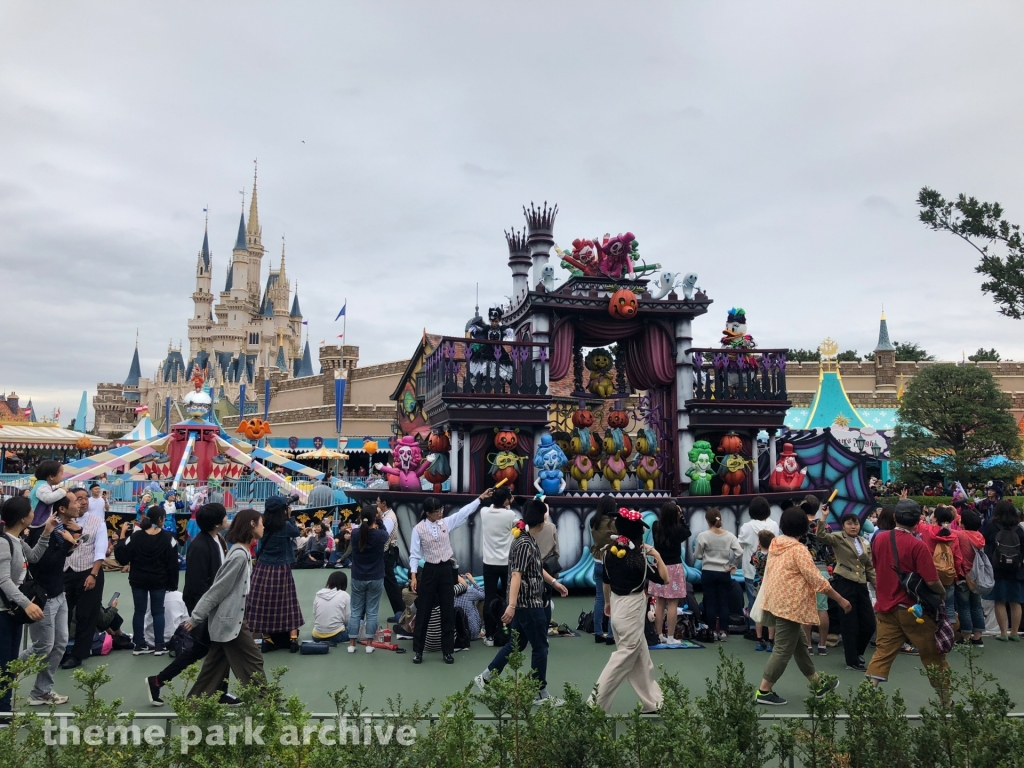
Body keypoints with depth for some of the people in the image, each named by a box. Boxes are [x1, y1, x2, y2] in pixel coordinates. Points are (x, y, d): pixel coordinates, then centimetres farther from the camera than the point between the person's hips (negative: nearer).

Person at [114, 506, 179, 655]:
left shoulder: (135, 536, -7)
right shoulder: (168, 538, -8)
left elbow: (123, 558, -6)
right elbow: (173, 563, -6)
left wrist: (122, 534, -1)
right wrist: (172, 584, 2)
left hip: (138, 581, 1)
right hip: (159, 581, -1)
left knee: (139, 611, 9)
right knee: (158, 611, 7)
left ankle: (139, 645, 11)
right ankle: (159, 645, 6)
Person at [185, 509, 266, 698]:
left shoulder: (243, 552, 10)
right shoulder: (239, 555, -22)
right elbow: (218, 589, -20)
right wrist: (196, 618, -17)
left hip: (227, 619, 10)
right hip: (230, 621, -10)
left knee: (216, 667, 15)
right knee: (253, 663, -1)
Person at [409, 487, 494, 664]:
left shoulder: (446, 523, 2)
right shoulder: (418, 529, -8)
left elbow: (464, 512, 1)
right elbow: (414, 554, -8)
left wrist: (481, 498, -5)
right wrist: (413, 576, -15)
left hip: (446, 570, 3)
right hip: (429, 570, -3)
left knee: (448, 612, 7)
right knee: (423, 612, 4)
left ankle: (447, 651, 17)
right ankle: (418, 651, 17)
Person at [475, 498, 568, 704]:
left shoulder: (527, 539, 9)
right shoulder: (525, 544, -22)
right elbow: (516, 575, -28)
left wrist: (554, 582, 29)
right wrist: (511, 605, -33)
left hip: (525, 603, 10)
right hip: (528, 604, -10)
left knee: (517, 643, 18)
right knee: (540, 647, 3)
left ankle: (485, 677, 25)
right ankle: (540, 694, 15)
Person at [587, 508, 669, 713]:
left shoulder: (609, 549, -2)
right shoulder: (637, 555, -21)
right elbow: (663, 578, -14)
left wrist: (608, 602, 23)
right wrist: (656, 555, -7)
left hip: (617, 604, 8)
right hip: (632, 608, -8)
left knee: (641, 657, 17)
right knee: (625, 657, 2)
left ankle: (653, 702, 26)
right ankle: (596, 703, 4)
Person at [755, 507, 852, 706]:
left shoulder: (775, 544, 6)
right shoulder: (798, 549, -18)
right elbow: (817, 580, -17)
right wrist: (840, 599, -9)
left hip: (776, 602, 9)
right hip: (789, 606, -9)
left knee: (799, 645, 19)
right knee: (783, 650, -2)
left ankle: (818, 684, 32)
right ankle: (763, 692, 1)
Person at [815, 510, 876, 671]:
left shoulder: (865, 543, 15)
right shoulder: (838, 538, -2)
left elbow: (869, 567, 18)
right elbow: (821, 535, -22)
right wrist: (823, 517, -29)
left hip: (861, 585, 6)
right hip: (844, 583, -6)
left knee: (869, 623, 8)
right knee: (849, 623, 0)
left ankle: (856, 651, 33)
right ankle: (852, 661, 11)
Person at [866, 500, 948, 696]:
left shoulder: (879, 539, 0)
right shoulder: (917, 545, -17)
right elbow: (931, 581, -19)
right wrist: (943, 592, 1)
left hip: (885, 607, 4)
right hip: (913, 609, -4)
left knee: (883, 652, 7)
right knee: (933, 655, 12)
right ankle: (946, 698, 23)